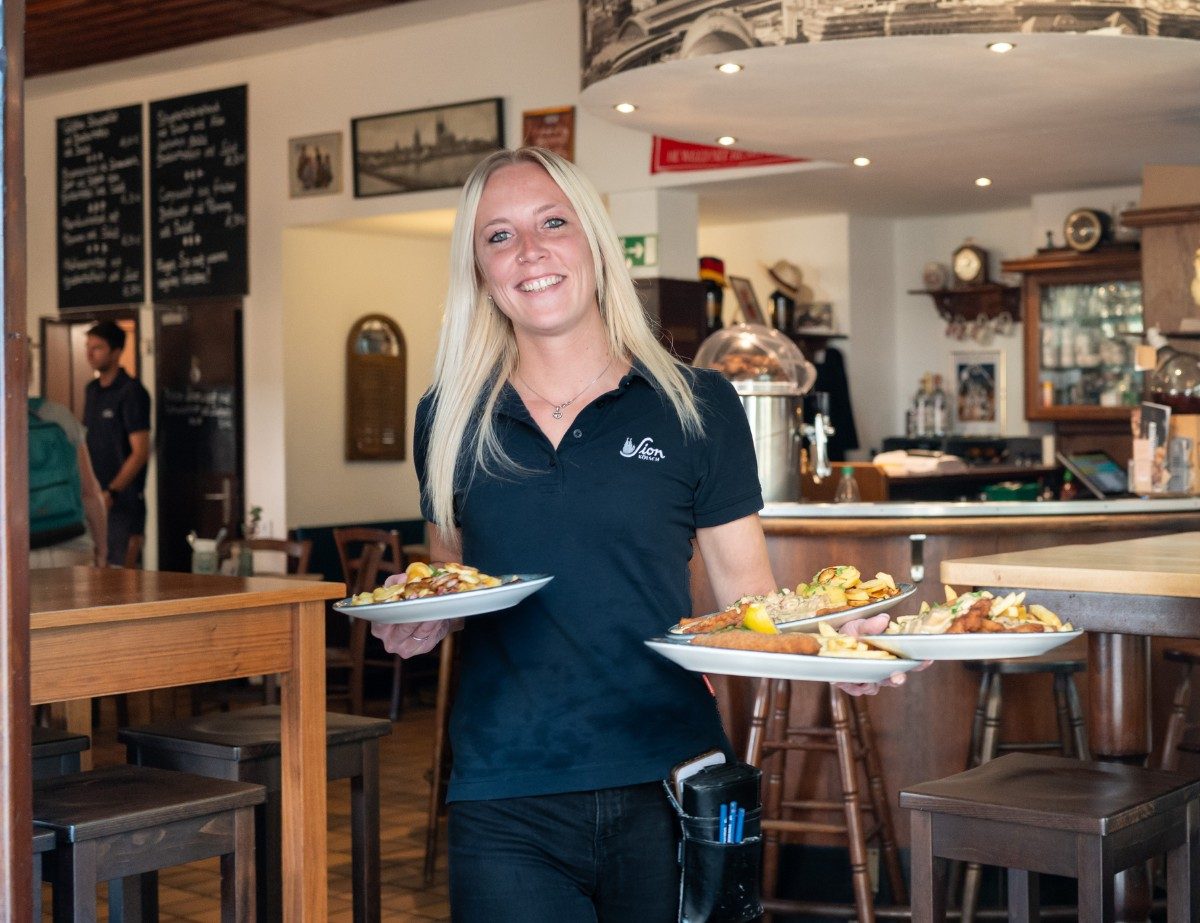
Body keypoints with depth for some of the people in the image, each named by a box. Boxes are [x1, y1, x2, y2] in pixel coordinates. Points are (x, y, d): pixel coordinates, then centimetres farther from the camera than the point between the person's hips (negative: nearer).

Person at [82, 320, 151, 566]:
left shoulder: (131, 392, -10)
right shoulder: (92, 390, 14)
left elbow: (140, 452, -14)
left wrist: (112, 492, -22)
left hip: (123, 500, -7)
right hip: (95, 498, 7)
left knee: (120, 567, -6)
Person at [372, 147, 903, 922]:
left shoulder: (696, 406, 1)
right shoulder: (449, 419, 6)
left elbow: (747, 589, 4)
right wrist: (420, 618, -2)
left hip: (670, 791, -1)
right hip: (506, 806, 1)